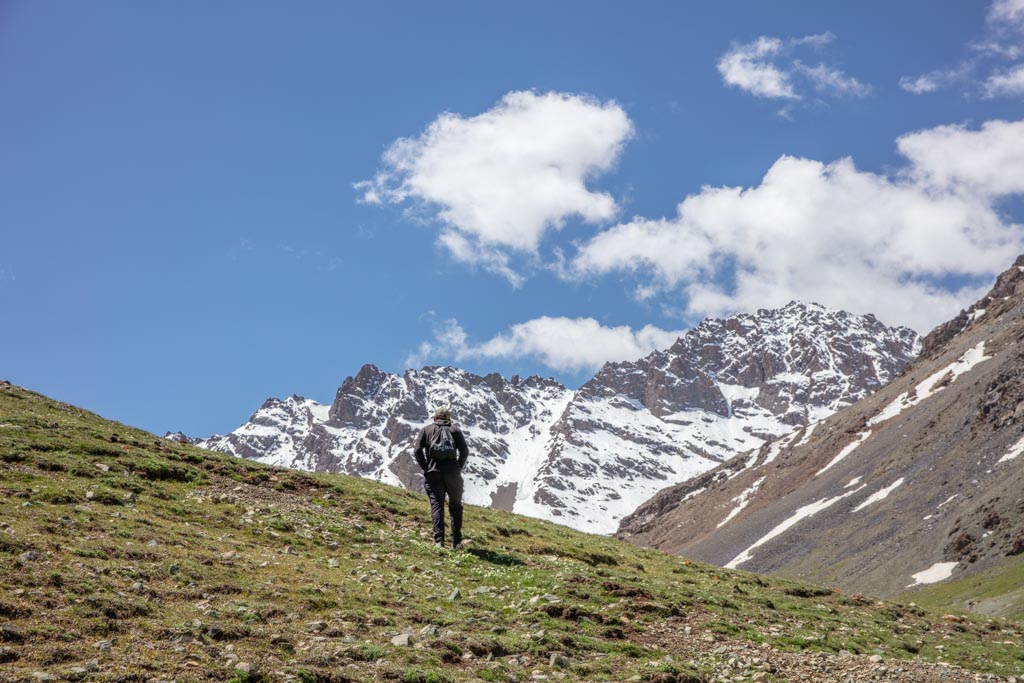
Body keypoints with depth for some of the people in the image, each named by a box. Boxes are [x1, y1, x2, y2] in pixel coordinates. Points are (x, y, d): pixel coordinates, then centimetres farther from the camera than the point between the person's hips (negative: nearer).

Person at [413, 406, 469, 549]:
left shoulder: (426, 430, 11)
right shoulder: (455, 429, 10)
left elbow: (417, 450, -2)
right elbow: (465, 451, -3)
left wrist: (425, 467, 7)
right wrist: (459, 467, 7)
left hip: (433, 473, 0)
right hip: (452, 472, 0)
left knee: (436, 505, 0)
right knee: (455, 506, 12)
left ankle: (439, 540, -13)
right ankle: (456, 541, 11)